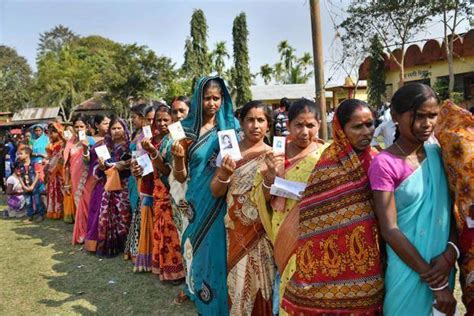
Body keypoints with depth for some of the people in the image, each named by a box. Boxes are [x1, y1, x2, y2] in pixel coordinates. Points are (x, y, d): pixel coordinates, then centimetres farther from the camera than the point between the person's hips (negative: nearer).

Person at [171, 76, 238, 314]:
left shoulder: (232, 126, 1)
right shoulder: (186, 129, 2)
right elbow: (181, 177, 3)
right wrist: (178, 157, -16)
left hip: (223, 204, -1)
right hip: (198, 204, 1)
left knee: (219, 253, 5)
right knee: (200, 252, 10)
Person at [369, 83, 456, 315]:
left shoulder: (438, 155, 1)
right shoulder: (385, 164, -17)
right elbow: (390, 230, -18)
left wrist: (450, 253, -14)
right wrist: (434, 282, -16)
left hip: (442, 264, 5)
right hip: (408, 270, -5)